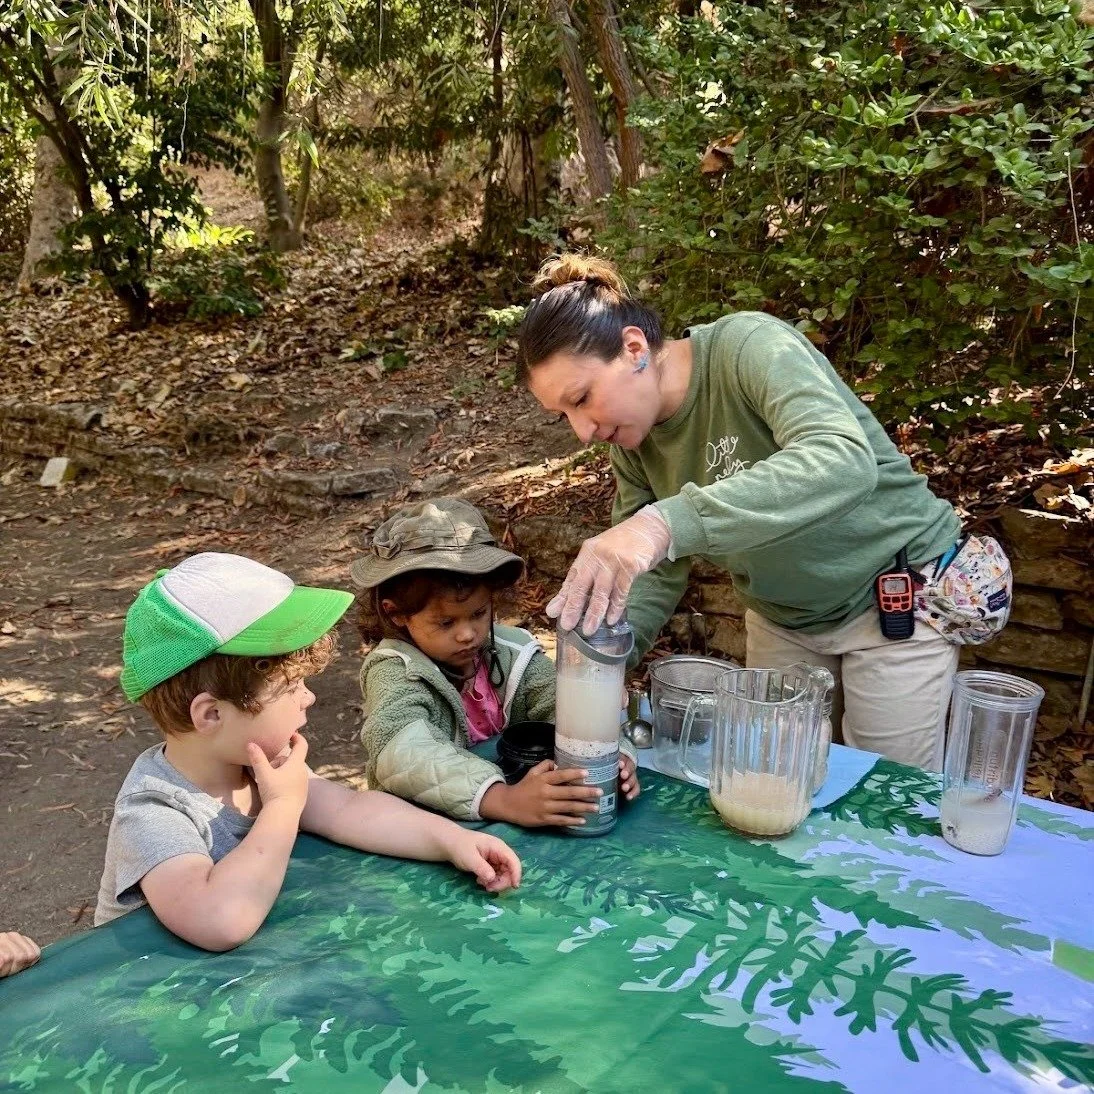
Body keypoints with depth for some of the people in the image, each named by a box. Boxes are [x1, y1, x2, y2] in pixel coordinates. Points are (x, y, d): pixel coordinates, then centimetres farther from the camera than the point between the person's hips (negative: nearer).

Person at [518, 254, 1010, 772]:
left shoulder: (751, 346, -27)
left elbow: (845, 462, -44)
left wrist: (667, 522, -55)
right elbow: (655, 572, -5)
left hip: (893, 596, -6)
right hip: (781, 613, 6)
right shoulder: (632, 442, -7)